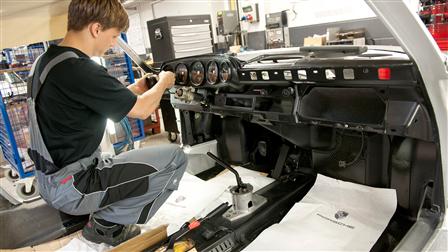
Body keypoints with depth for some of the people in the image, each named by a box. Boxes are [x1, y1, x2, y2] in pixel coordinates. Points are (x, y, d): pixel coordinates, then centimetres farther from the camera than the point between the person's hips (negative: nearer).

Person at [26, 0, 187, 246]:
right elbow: (142, 110, -15)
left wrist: (135, 90, 11)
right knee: (175, 158, -10)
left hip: (50, 179, 10)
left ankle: (106, 221, 14)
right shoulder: (79, 70, -25)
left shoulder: (46, 60, 5)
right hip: (71, 186, -10)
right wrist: (163, 83, 3)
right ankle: (105, 223, 1)